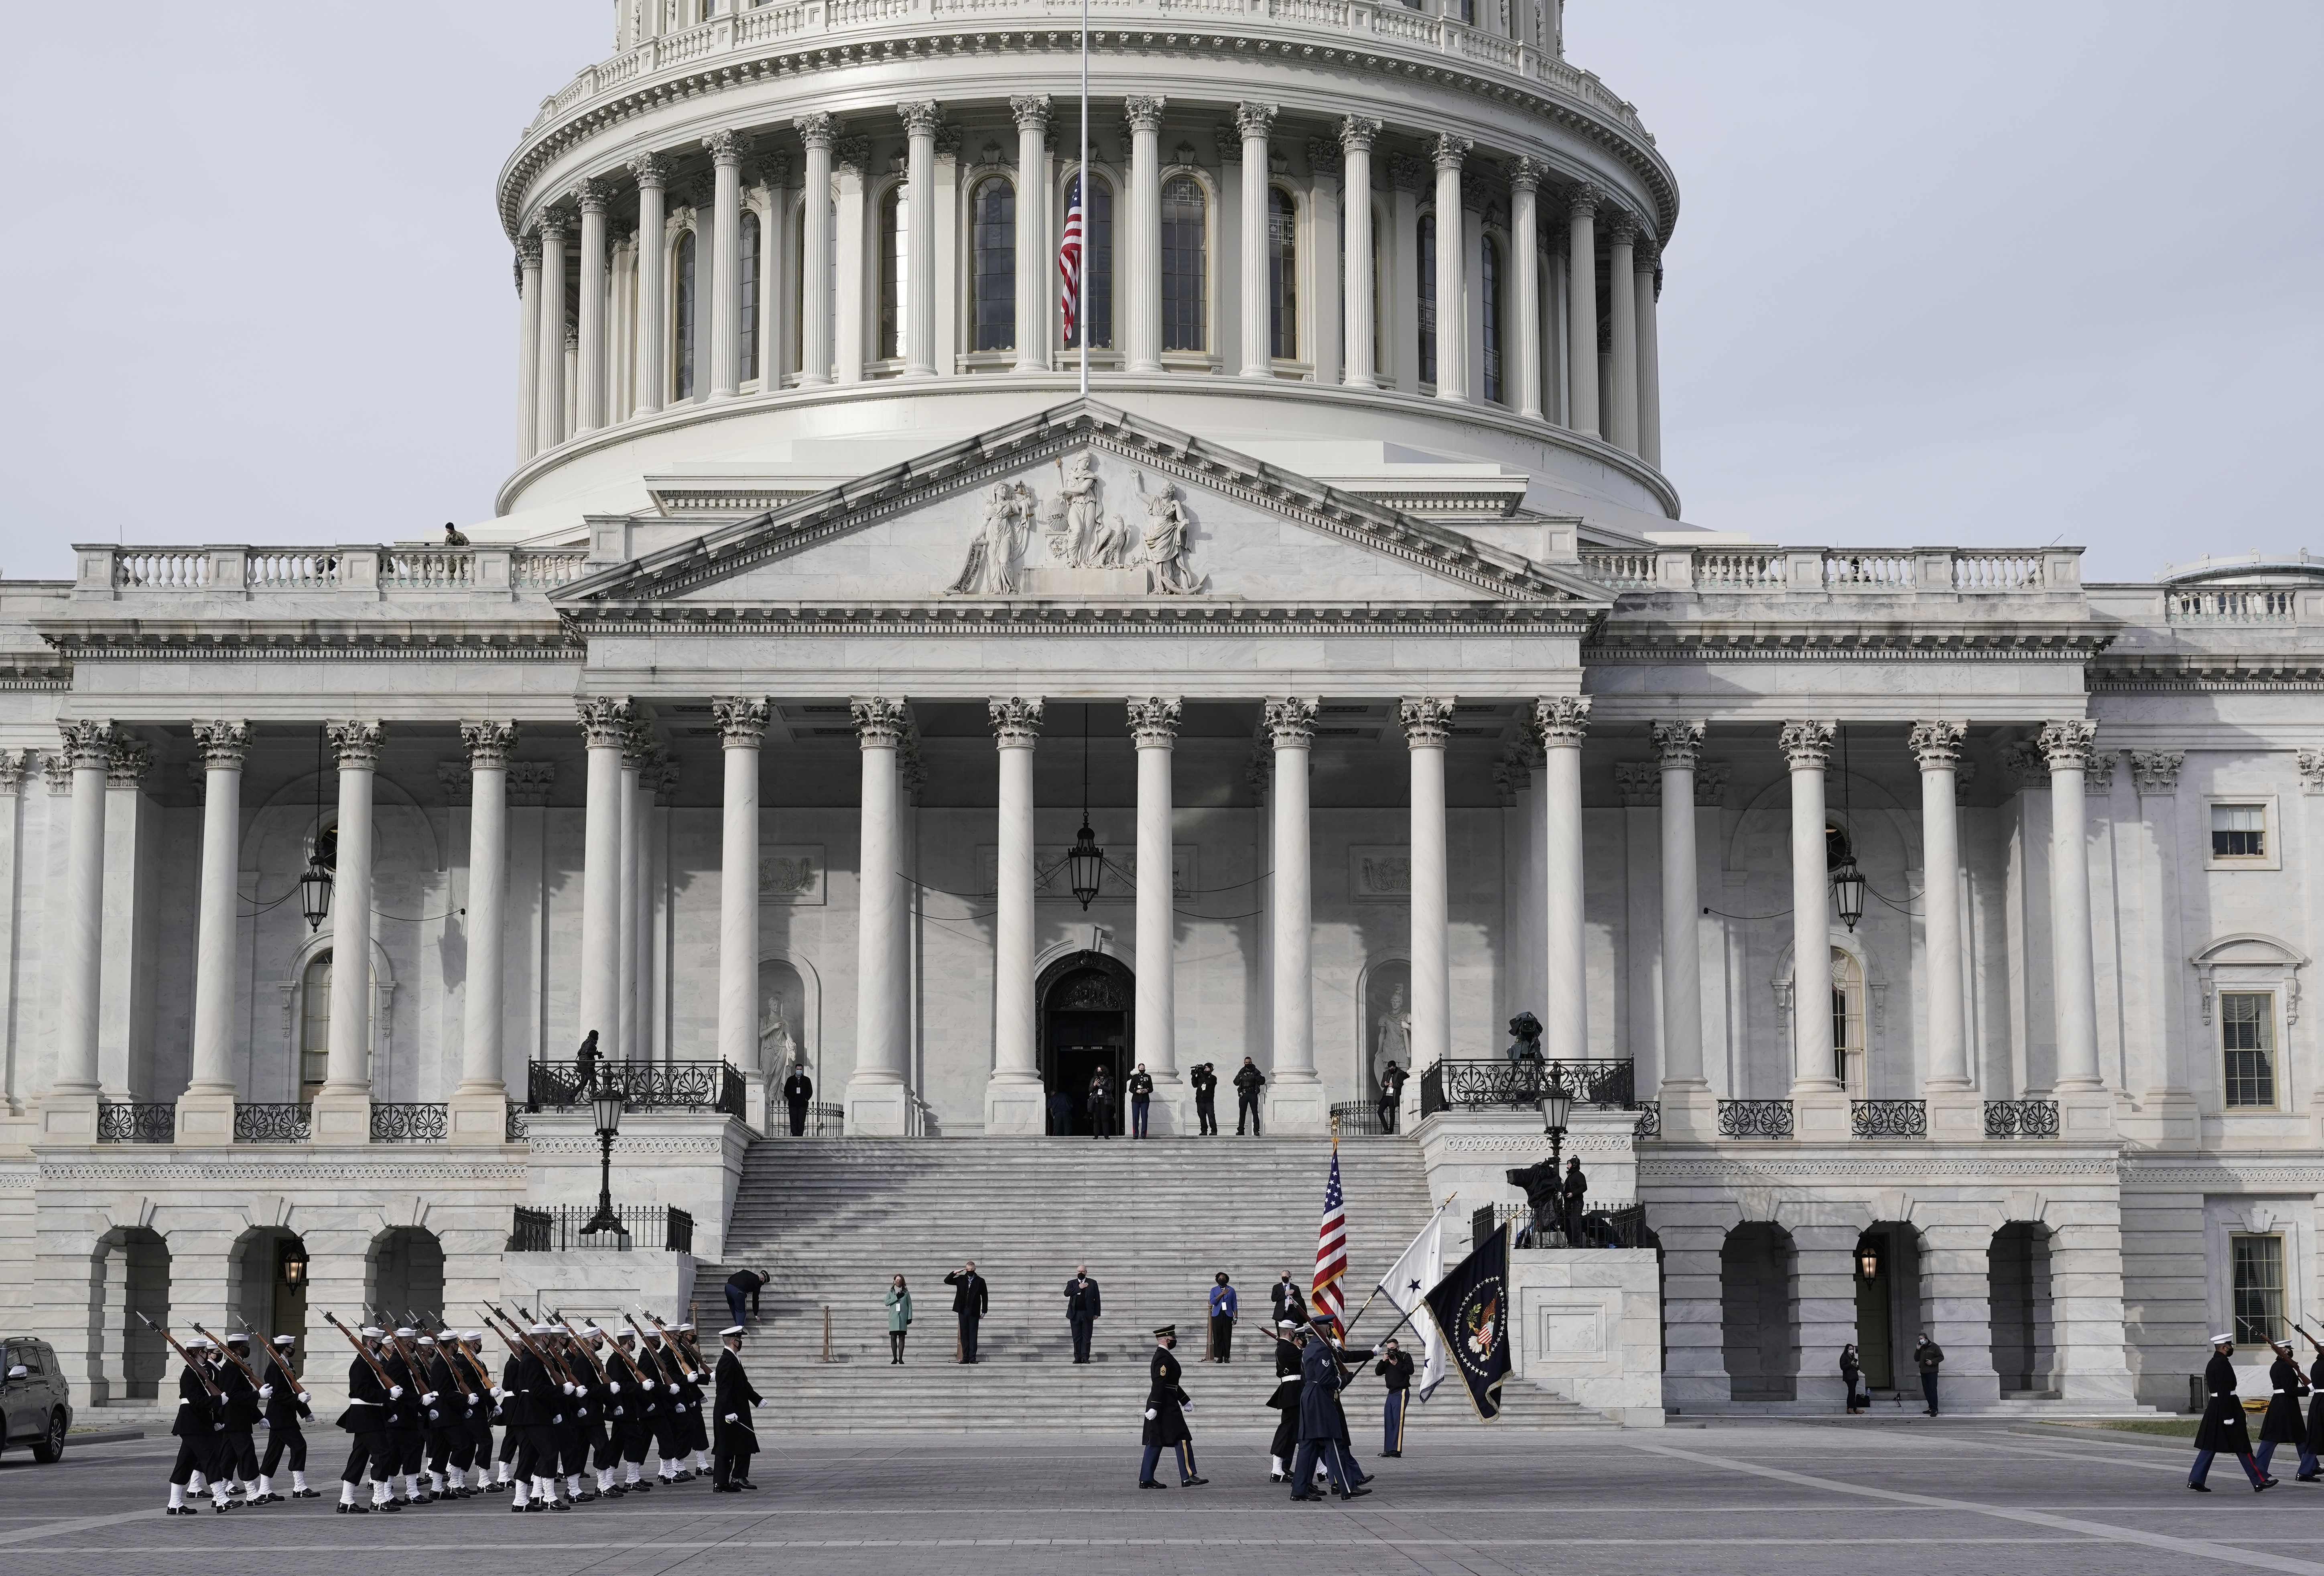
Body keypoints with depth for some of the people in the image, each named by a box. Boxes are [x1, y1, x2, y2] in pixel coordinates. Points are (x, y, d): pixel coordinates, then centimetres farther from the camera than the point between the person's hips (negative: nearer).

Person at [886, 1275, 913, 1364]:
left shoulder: (906, 1293, 8)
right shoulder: (890, 1292, 9)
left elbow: (910, 1305, 8)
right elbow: (887, 1303, -4)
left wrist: (910, 1317, 1)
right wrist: (897, 1298, -12)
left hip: (903, 1317, 0)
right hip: (893, 1317, 0)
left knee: (902, 1338, -1)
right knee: (893, 1338, -3)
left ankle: (900, 1358, 1)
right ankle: (895, 1358, 1)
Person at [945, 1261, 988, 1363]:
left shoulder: (980, 1281, 2)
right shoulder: (961, 1280, 10)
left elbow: (985, 1297, 4)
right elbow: (947, 1281, 9)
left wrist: (984, 1312, -1)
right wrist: (955, 1273, -4)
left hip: (974, 1312, -3)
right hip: (963, 1311, 3)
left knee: (973, 1335, -3)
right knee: (964, 1334, 4)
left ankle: (972, 1357, -3)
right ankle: (966, 1357, 6)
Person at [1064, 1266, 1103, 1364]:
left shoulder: (1092, 1283, 8)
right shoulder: (1072, 1283, 11)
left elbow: (1097, 1299, 7)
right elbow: (1067, 1293, -8)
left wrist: (1097, 1313, 1)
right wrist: (1079, 1288, -13)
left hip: (1088, 1314, -1)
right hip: (1075, 1314, 1)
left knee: (1086, 1337, -2)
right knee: (1077, 1337, 3)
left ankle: (1085, 1357, 1)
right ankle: (1078, 1357, 7)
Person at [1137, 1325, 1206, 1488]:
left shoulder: (1161, 1356, 18)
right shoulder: (1164, 1358, -15)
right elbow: (1158, 1384, -23)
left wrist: (1185, 1400, 29)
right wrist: (1154, 1407, -27)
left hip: (1161, 1405, 11)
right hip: (1166, 1407, -11)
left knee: (1156, 1443, 9)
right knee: (1182, 1439, -6)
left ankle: (1146, 1479, 8)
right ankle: (1188, 1477, -5)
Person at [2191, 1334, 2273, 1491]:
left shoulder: (2212, 1364, 15)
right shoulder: (2223, 1364, -16)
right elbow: (2224, 1391, -21)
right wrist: (2228, 1417, -21)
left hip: (2213, 1408, 10)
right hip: (2226, 1406, -10)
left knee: (2209, 1446, 8)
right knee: (2242, 1447, -3)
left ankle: (2196, 1480, 3)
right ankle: (2260, 1481, 3)